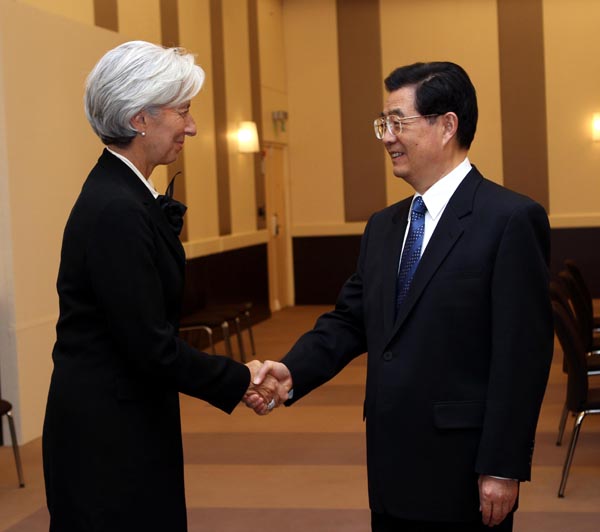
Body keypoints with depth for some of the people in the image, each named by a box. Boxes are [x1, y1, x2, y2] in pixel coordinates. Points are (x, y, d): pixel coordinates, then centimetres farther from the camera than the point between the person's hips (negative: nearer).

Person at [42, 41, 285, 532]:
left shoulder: (123, 195, 7)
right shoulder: (116, 210, -22)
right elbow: (150, 346, -21)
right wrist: (239, 380, -12)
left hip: (121, 420, 9)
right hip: (110, 435, -9)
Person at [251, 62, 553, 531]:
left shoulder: (511, 219, -11)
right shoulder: (383, 226, 12)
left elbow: (522, 354, -14)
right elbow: (350, 320, 10)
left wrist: (503, 469, -15)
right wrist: (293, 371, -7)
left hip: (463, 470, -6)